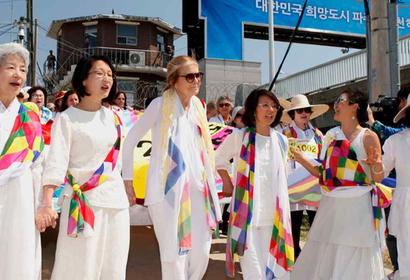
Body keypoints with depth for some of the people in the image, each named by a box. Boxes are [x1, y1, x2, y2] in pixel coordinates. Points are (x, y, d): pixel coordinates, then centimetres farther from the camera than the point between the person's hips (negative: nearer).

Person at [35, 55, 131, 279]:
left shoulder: (112, 117, 11)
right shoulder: (67, 118, -6)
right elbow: (55, 162, -13)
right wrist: (46, 203, -23)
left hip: (116, 200, 5)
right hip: (83, 200, -5)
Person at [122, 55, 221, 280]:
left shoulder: (198, 107, 12)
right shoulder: (160, 104, -6)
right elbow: (130, 140, -1)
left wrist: (208, 183, 16)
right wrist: (127, 179, -2)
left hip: (195, 187, 6)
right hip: (167, 187, -6)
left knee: (201, 253, 9)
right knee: (174, 252, -4)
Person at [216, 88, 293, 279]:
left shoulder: (281, 141, 10)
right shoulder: (239, 136, -4)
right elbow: (219, 159, 9)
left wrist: (282, 210, 16)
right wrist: (228, 185, 5)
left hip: (274, 215, 4)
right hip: (247, 212, -4)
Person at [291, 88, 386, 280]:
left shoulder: (368, 137, -5)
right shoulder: (331, 135, 10)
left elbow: (378, 178, -5)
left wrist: (376, 165, -26)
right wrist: (298, 156, 7)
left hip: (357, 208, -5)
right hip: (330, 206, 5)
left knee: (353, 263, 3)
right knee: (322, 262, 10)